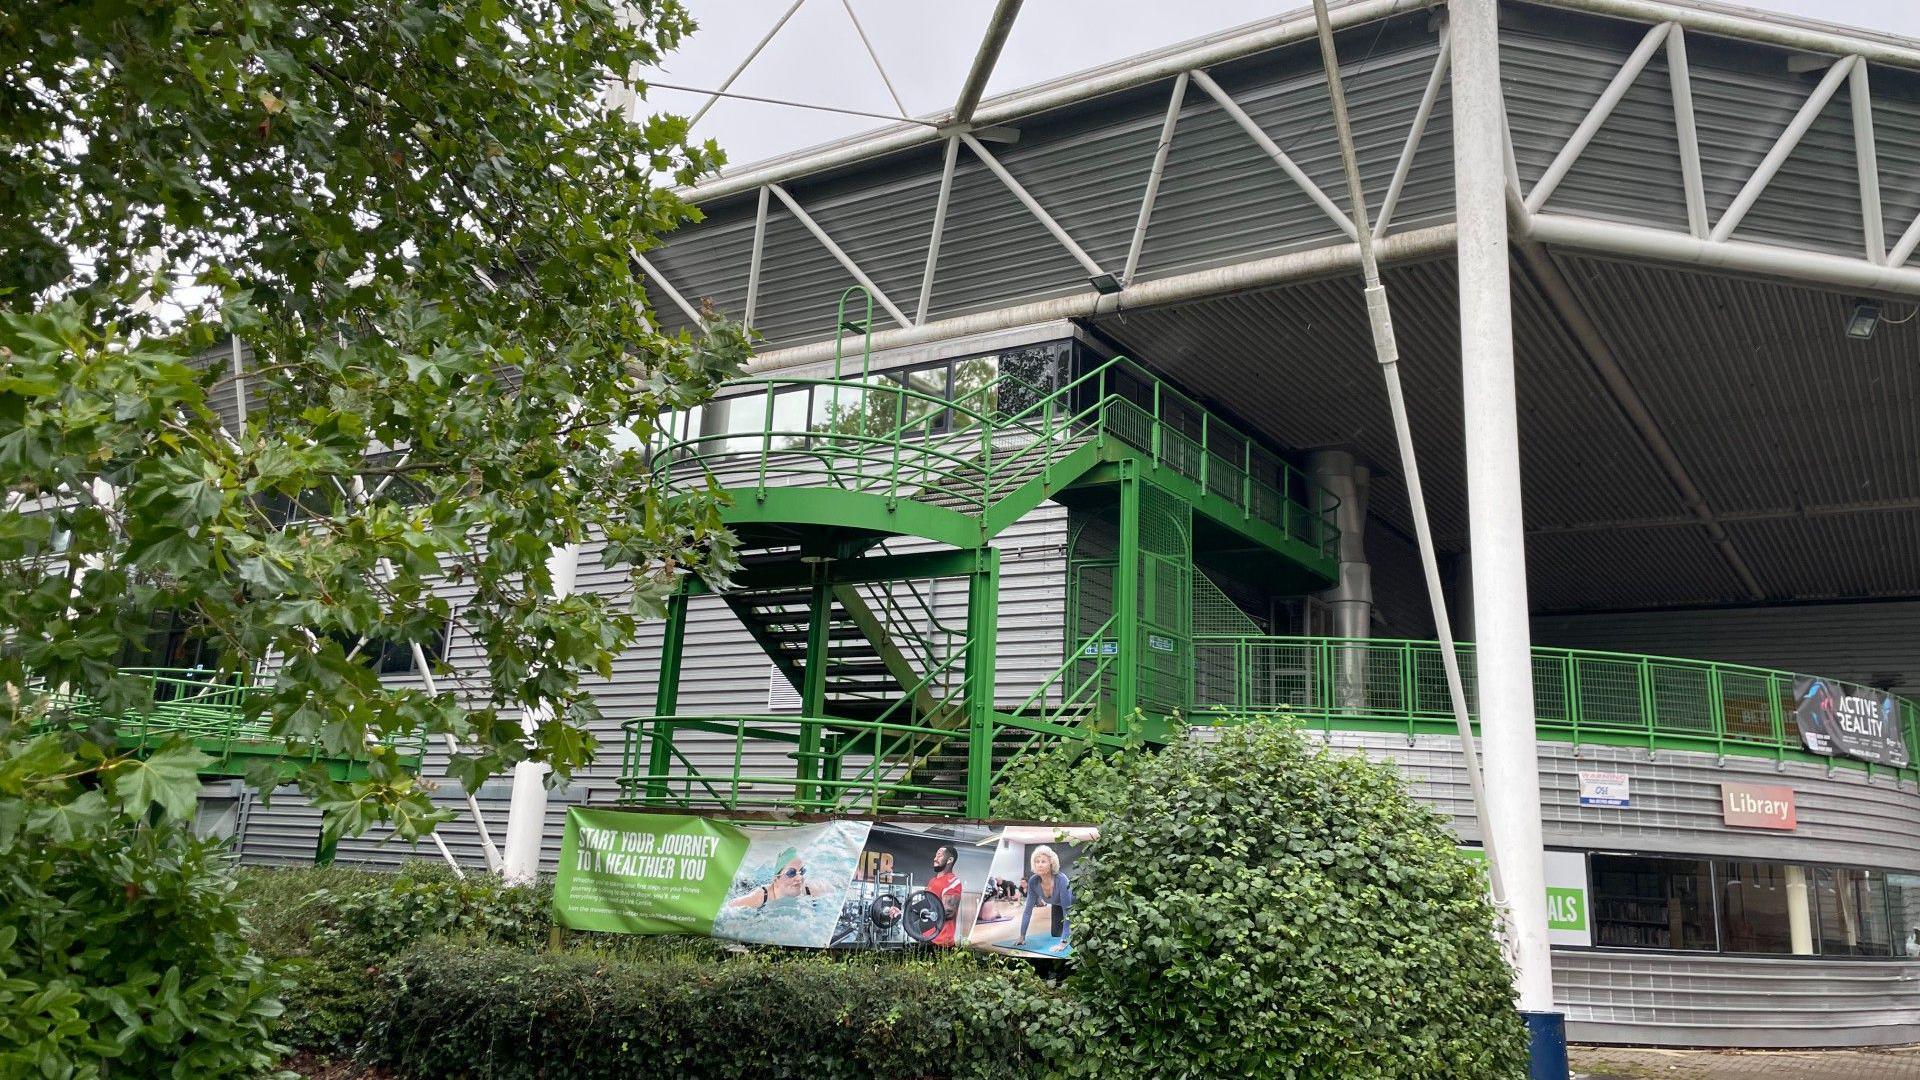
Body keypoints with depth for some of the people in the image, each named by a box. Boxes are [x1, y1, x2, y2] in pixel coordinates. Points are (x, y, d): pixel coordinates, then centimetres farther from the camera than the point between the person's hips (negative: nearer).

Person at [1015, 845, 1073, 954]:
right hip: (1057, 905, 5)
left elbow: (1067, 912, -42)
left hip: (1074, 903, -5)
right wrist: (1022, 937, -21)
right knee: (1055, 934, 14)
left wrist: (1064, 942, -46)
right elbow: (1028, 910, -20)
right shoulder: (1033, 881, -29)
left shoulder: (1061, 880, -43)